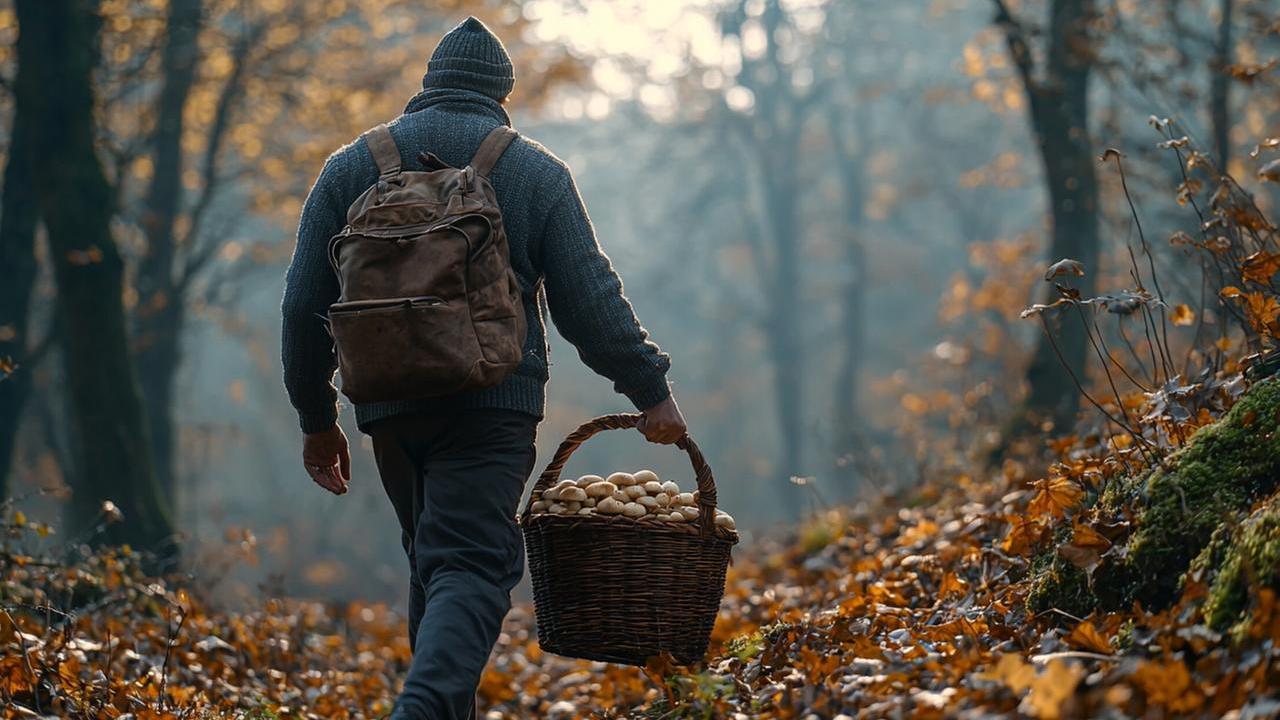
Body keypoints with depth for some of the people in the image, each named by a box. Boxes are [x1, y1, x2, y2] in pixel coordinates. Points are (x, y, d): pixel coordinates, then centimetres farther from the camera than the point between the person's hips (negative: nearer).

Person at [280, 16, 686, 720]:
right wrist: (650, 389, 9)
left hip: (390, 403, 3)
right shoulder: (537, 172, 5)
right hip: (494, 405, -3)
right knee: (471, 568, -10)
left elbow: (306, 306, 9)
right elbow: (590, 300, 1)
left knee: (432, 564, 18)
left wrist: (317, 418, 17)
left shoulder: (350, 167, 11)